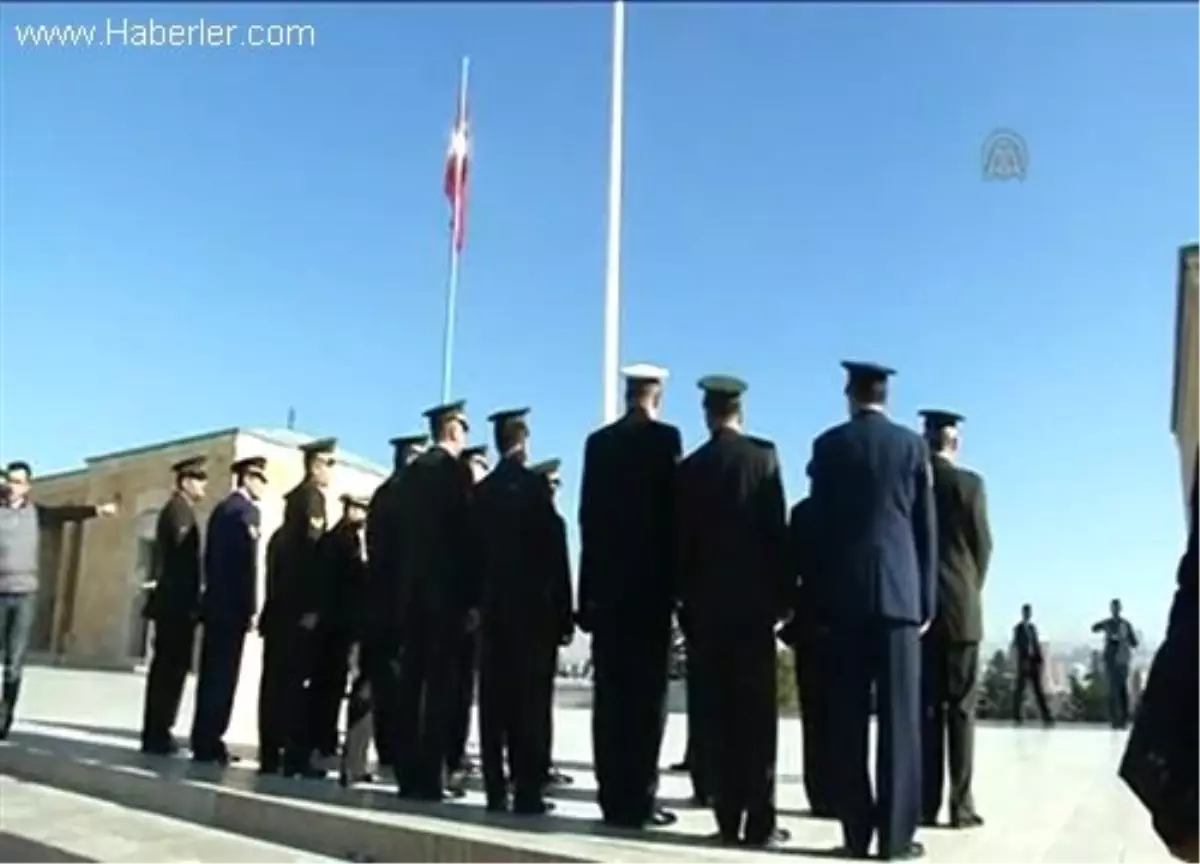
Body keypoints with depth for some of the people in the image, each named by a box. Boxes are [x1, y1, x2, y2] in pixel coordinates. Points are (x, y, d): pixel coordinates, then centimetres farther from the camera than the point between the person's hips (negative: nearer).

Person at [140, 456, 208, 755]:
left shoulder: (177, 509, 19)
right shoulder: (180, 510, -10)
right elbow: (184, 559, -17)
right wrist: (191, 603, -17)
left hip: (172, 602, 10)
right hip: (178, 603, -10)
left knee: (166, 667, 11)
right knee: (172, 667, -7)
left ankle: (156, 733, 15)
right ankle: (157, 734, -4)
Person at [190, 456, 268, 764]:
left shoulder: (220, 508, 17)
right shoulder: (247, 510, -9)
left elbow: (211, 556, 17)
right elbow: (247, 562, -15)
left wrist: (213, 594, 19)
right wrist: (250, 608, -14)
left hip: (215, 601, 8)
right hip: (233, 605, -8)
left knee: (212, 673, 9)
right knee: (223, 674, -5)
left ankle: (204, 740, 13)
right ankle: (210, 742, -4)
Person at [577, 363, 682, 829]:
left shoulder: (598, 441, 8)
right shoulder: (665, 437, -4)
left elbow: (588, 514, 8)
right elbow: (672, 508, -7)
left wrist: (591, 582, 11)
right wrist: (676, 576, -1)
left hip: (606, 580, 5)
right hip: (650, 579, -4)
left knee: (609, 693, 6)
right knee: (646, 693, -2)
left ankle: (612, 797, 10)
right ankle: (637, 799, -1)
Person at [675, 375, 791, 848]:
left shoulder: (689, 468, 5)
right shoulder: (763, 455, -2)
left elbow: (683, 543, 5)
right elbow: (776, 530, -5)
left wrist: (688, 600, 12)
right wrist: (784, 593, 2)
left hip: (706, 604, 2)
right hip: (753, 598, -2)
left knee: (717, 713, 4)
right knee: (756, 712, 0)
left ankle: (729, 819, 6)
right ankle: (759, 821, 0)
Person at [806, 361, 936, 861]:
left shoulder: (828, 445, 4)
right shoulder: (912, 446, 5)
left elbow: (818, 524, 3)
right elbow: (925, 527, 5)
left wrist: (819, 597, 8)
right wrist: (927, 599, 9)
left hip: (844, 593, 1)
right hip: (899, 591, 0)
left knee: (849, 718, 3)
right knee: (899, 716, 1)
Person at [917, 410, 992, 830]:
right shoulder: (968, 482, -4)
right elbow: (982, 544, -1)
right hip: (960, 606, -2)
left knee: (925, 706, 5)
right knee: (960, 707, 1)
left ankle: (925, 802, 4)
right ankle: (961, 804, -1)